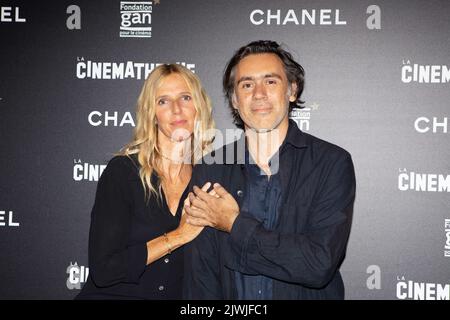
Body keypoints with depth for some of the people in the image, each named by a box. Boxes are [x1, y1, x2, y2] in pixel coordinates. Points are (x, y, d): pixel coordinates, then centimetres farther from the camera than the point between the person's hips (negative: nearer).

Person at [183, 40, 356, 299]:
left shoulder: (333, 163, -14)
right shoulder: (209, 171, -7)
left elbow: (320, 264, -23)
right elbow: (201, 279, -6)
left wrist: (235, 224, -19)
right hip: (232, 312, 2)